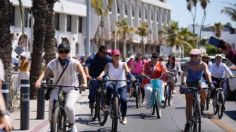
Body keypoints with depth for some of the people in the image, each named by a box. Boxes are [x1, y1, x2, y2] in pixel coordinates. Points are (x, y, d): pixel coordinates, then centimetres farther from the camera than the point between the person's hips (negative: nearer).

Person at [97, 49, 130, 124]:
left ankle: (124, 117, -2)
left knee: (123, 99, -23)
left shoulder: (123, 64, -5)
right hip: (112, 84, 0)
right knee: (109, 87, -37)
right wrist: (100, 76, -43)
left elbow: (127, 71, -23)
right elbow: (105, 71, -20)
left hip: (122, 86, 0)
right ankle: (108, 105, -17)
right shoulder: (109, 65, -2)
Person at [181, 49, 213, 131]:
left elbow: (207, 73, -29)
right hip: (189, 84, 0)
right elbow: (184, 74, -32)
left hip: (199, 82, 1)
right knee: (189, 104, -4)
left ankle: (201, 105, 1)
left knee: (203, 93, -32)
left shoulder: (203, 64, -16)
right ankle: (187, 123, 2)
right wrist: (183, 83, -49)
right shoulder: (187, 65, -19)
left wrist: (210, 83, -45)